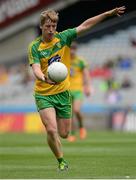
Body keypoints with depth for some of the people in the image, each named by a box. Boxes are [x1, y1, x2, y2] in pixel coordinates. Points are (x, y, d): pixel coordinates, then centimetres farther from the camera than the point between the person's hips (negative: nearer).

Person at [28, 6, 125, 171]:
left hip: (62, 92, 3)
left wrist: (109, 13, -7)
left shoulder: (63, 38, -1)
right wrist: (45, 78, -43)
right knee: (51, 130, -19)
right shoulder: (34, 46, -9)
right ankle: (61, 161, 2)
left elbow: (85, 26, -2)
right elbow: (36, 69, -20)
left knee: (64, 134, 7)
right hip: (43, 94, -3)